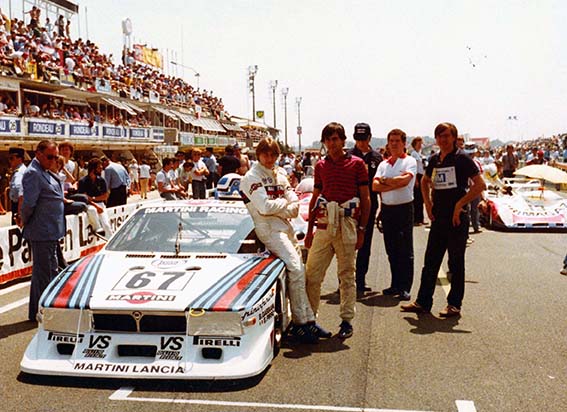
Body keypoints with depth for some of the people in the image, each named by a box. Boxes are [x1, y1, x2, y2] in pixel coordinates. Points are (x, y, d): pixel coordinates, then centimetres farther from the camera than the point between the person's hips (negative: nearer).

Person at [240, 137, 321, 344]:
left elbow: (294, 202, 8)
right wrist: (285, 202, -1)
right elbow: (265, 207, -17)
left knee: (299, 270, 5)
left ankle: (309, 321, 10)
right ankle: (300, 322, -15)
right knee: (296, 269, -19)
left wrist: (280, 210, -12)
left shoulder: (280, 173, 17)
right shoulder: (252, 177, -5)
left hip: (285, 226, 8)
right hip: (268, 228, -8)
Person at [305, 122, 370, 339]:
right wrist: (309, 230, 14)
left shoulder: (357, 163, 2)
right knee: (312, 273, 2)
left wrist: (361, 229, -3)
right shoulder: (320, 166, 12)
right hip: (324, 225, 3)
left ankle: (347, 321, 15)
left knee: (347, 275, 5)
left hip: (347, 225, -3)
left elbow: (366, 199, 3)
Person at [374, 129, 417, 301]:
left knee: (405, 250, -3)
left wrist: (385, 181, -6)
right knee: (391, 250, 10)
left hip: (404, 208, -5)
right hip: (387, 208, 5)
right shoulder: (383, 164, 14)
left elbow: (405, 180, -17)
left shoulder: (410, 161, 0)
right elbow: (375, 186, 1)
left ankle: (405, 288, 1)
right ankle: (395, 284, 19)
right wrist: (395, 183, -11)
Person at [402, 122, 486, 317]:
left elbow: (480, 185, -13)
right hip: (438, 217, 6)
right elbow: (425, 181, 27)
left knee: (456, 262, 3)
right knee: (430, 261, 9)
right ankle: (423, 302, 17)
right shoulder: (434, 159, 10)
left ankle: (454, 305, 13)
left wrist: (460, 204, -16)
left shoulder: (461, 158, -8)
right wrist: (427, 203, 13)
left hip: (457, 219, -6)